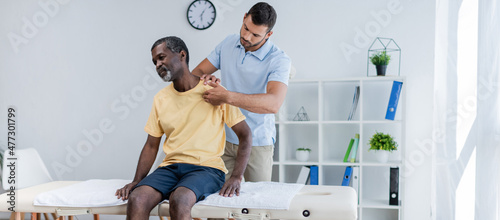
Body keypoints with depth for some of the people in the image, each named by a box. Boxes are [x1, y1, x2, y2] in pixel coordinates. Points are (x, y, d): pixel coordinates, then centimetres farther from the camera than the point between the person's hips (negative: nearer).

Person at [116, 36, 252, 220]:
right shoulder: (160, 99, 12)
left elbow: (245, 135, -1)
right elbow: (151, 145, 15)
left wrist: (236, 177, -13)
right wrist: (136, 181, 0)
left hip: (207, 167, -3)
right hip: (170, 167, 4)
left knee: (179, 200, -35)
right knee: (136, 200, -26)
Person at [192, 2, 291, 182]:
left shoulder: (279, 60, -17)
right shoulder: (228, 43, 2)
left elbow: (273, 104, -33)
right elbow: (197, 72, 8)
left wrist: (227, 96, -38)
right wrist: (204, 79, -18)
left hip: (256, 143, -4)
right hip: (224, 138, 4)